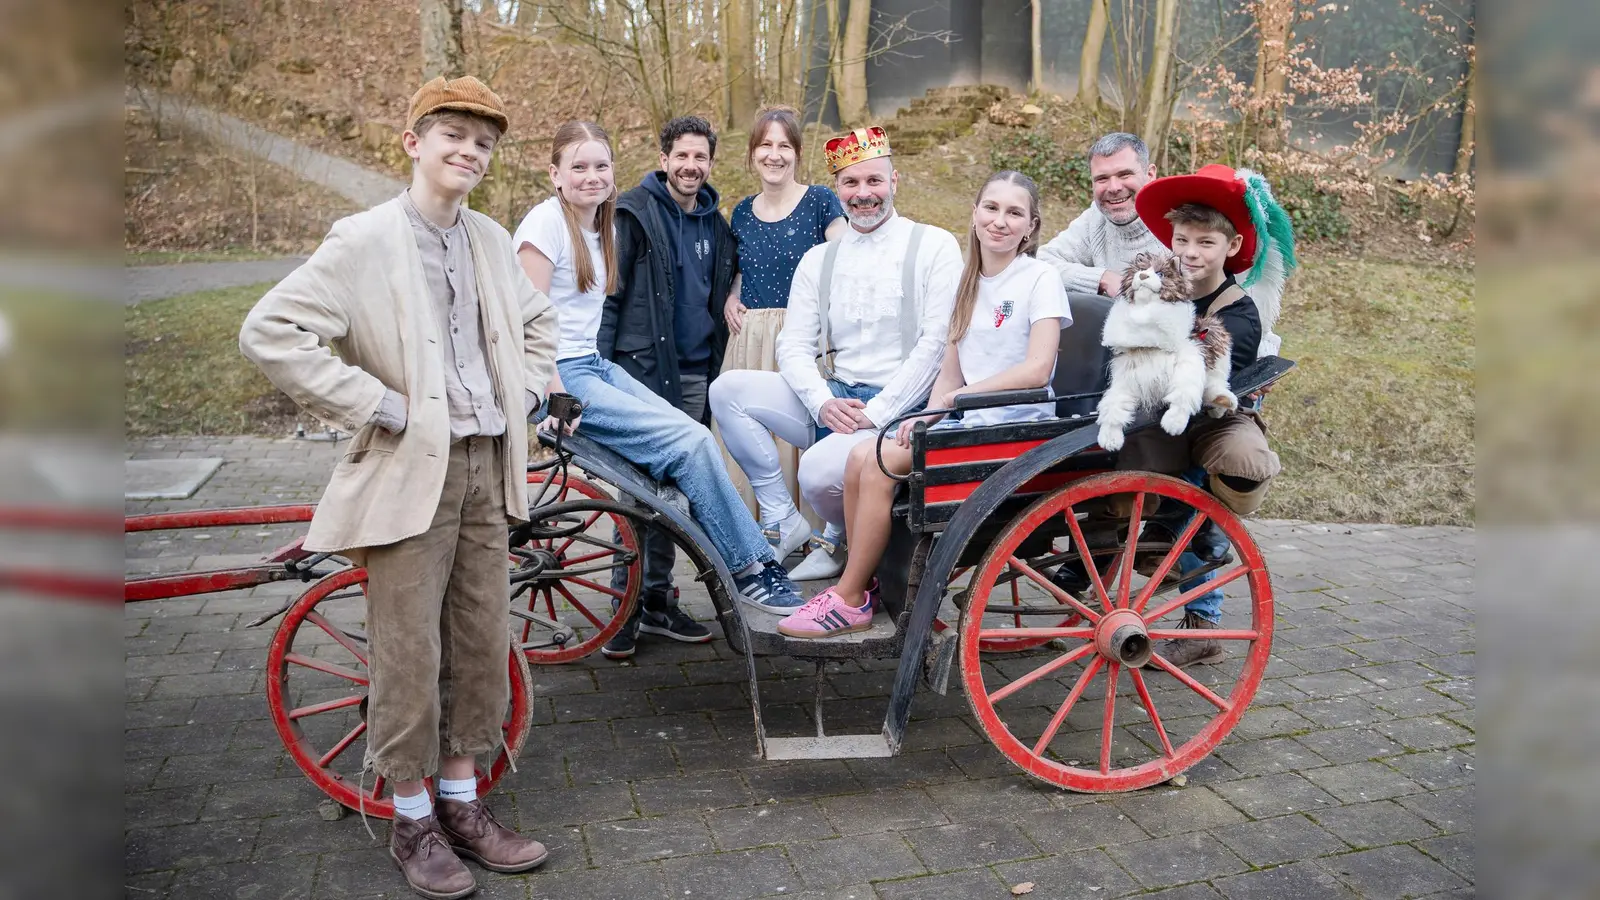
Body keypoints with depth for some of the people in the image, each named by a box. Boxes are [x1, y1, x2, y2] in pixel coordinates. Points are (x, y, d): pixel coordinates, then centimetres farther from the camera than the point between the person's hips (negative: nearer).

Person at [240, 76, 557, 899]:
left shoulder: (490, 242, 10)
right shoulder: (364, 242, -8)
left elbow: (537, 322, 27)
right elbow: (270, 333, -15)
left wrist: (522, 398, 12)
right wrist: (372, 405, -15)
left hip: (487, 468, 6)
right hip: (410, 470, -6)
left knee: (480, 646, 12)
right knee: (410, 655, 1)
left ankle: (461, 804, 28)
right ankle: (412, 822, 20)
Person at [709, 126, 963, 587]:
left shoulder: (934, 246, -1)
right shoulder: (818, 260, 14)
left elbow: (936, 343, -10)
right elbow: (794, 346, 7)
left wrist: (875, 412, -16)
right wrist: (823, 404, -13)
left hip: (898, 410, -5)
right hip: (832, 401, 6)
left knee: (819, 471, -31)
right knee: (729, 389, -11)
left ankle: (845, 542, 7)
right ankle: (789, 531, -5)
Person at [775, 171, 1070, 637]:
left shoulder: (1041, 277, -5)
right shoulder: (969, 284, 16)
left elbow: (1036, 370, -18)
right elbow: (951, 370, 13)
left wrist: (953, 397, -17)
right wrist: (928, 415, -6)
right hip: (972, 422, 7)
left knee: (881, 462, -20)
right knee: (862, 456, -14)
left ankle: (849, 600, -9)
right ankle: (868, 583, -4)